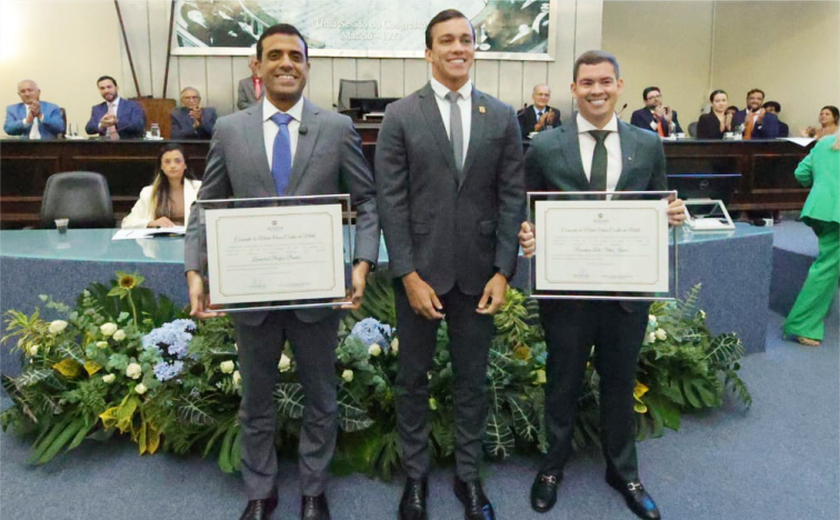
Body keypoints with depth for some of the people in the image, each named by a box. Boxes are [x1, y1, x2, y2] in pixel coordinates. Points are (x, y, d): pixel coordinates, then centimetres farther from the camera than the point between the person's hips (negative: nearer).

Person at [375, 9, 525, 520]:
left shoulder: (503, 116, 4)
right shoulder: (401, 115, -1)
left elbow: (513, 198, 2)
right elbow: (390, 200, -6)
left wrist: (503, 272, -5)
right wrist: (408, 274, -11)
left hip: (478, 271, 1)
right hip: (420, 269, -1)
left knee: (474, 380, 13)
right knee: (413, 379, 12)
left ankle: (469, 476, 31)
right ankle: (416, 475, 31)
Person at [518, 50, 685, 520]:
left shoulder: (648, 145, 2)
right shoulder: (545, 147, -4)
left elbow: (658, 211, 9)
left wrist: (673, 214, -13)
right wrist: (526, 235, -20)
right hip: (566, 288, -1)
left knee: (621, 382, 18)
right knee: (563, 382, 15)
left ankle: (623, 471, 41)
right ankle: (554, 466, 39)